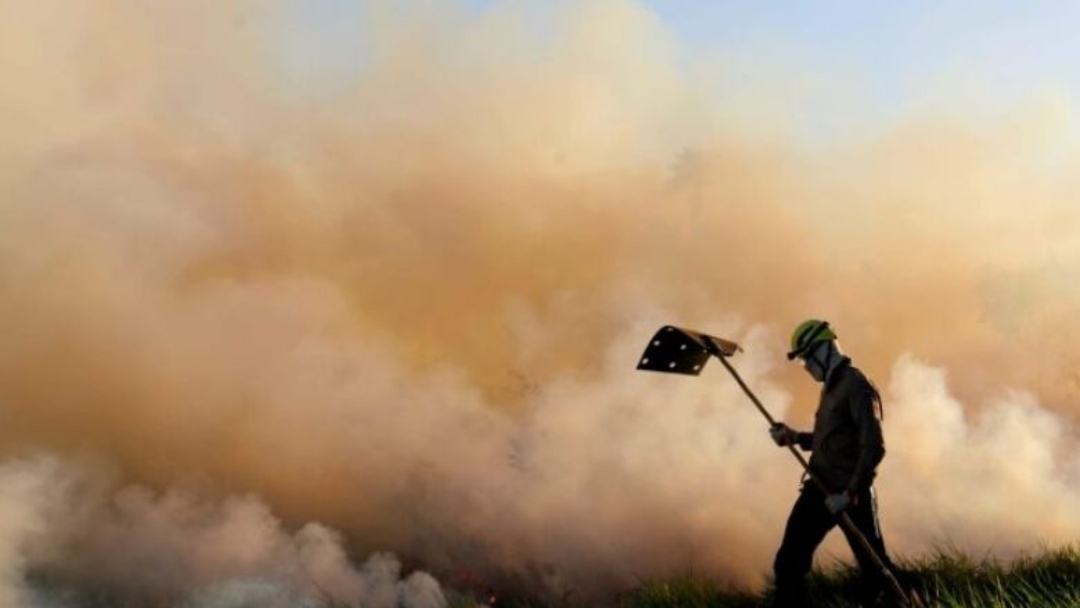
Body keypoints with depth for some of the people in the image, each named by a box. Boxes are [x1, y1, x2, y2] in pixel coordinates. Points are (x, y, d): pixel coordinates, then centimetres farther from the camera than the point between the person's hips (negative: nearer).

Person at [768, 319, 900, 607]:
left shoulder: (856, 386, -14)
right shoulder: (830, 387, 14)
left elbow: (873, 448, -21)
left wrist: (850, 493, -24)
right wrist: (796, 437, 6)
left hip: (851, 493, -8)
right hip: (820, 488, 8)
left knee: (875, 568, 3)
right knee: (788, 563, 1)